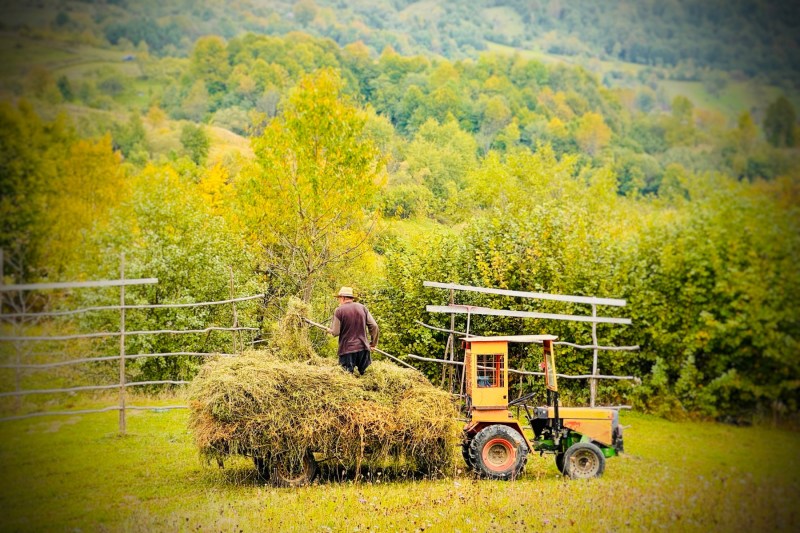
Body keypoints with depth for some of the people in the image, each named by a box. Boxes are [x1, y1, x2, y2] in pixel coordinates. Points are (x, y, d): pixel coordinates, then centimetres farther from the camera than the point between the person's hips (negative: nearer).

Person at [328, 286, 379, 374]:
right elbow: (374, 326, 4)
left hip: (347, 350, -4)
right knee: (364, 373, 12)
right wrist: (373, 344, 14)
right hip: (363, 348, 4)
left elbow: (336, 332, -7)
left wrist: (330, 330, 16)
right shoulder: (362, 308, 7)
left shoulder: (339, 310, -5)